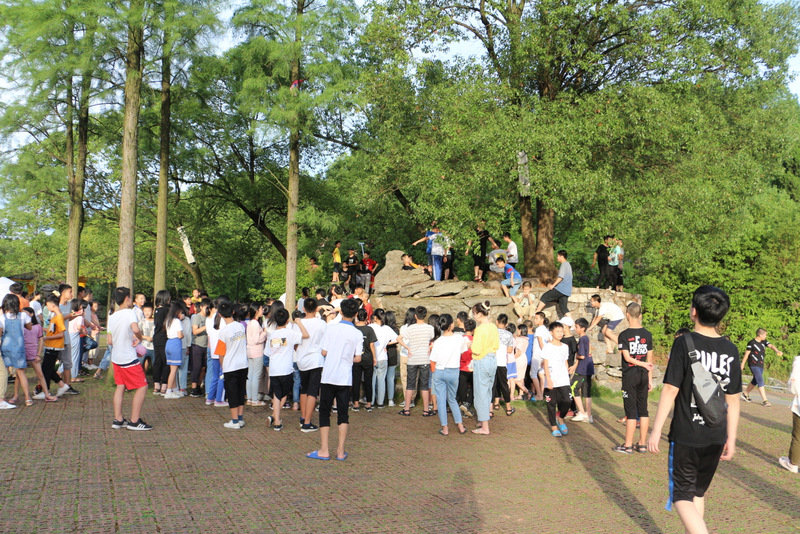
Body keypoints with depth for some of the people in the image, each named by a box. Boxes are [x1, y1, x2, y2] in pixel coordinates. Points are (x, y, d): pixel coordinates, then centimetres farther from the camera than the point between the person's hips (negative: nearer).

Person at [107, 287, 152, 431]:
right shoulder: (129, 313, -14)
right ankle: (134, 421, 0)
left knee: (120, 386, 15)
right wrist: (139, 338, -12)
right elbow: (136, 329, -32)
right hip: (129, 359, -8)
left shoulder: (112, 317, 8)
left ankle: (118, 419, 15)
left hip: (116, 358, 8)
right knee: (142, 387, 0)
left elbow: (110, 341, 12)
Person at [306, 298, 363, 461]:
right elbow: (358, 358, -1)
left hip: (328, 376, -1)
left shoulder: (331, 328, -6)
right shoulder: (358, 334, -3)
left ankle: (324, 450, 6)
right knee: (343, 414, 9)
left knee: (324, 412, 7)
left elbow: (324, 352, -5)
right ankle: (340, 451, 9)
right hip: (345, 379, 1)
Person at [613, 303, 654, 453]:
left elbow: (627, 357, -15)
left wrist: (644, 365, -4)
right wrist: (650, 379, 11)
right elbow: (650, 359, 6)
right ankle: (642, 444, 15)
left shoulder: (624, 335, -9)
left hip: (629, 376, -4)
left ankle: (628, 445, 5)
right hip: (643, 376, 4)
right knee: (643, 410, 9)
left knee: (631, 411, -1)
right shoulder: (647, 334, 3)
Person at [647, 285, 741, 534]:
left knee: (683, 495, 3)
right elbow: (733, 400, 5)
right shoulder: (731, 350, 1)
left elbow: (670, 390, -14)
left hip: (685, 436, -5)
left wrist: (656, 430, -7)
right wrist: (731, 439, 13)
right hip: (716, 438, 5)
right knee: (698, 492, 20)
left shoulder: (684, 343, -13)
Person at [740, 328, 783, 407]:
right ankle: (764, 400, -17)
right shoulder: (752, 343, -12)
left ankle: (745, 394, 33)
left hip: (761, 365, 8)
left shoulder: (764, 342, 8)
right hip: (754, 365, -8)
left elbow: (771, 346, -7)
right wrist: (742, 365, -5)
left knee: (755, 381, 17)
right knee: (760, 381, -15)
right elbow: (746, 354, -8)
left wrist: (777, 350, -29)